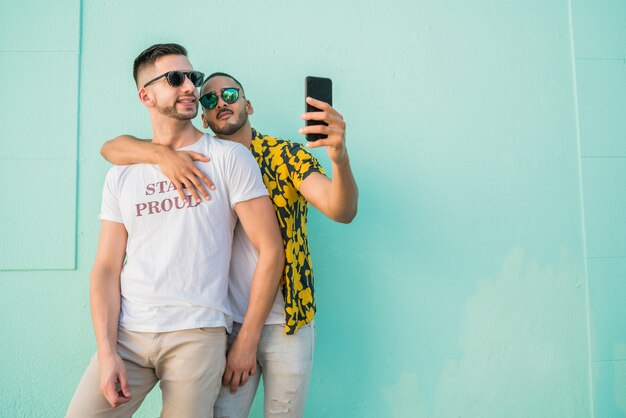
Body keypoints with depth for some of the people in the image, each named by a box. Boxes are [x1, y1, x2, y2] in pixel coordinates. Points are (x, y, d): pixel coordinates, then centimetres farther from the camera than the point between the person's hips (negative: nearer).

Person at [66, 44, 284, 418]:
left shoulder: (229, 157, -2)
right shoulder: (121, 176, 9)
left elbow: (271, 250, -5)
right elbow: (107, 267, 7)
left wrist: (248, 341, -4)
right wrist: (107, 352, -5)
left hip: (197, 334, -3)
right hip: (126, 332, 3)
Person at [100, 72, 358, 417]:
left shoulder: (286, 155, -4)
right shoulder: (201, 162, 4)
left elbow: (341, 211, -19)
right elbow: (111, 148, 0)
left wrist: (340, 158, -40)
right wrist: (162, 153, -22)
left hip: (288, 323, -1)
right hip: (228, 324, 2)